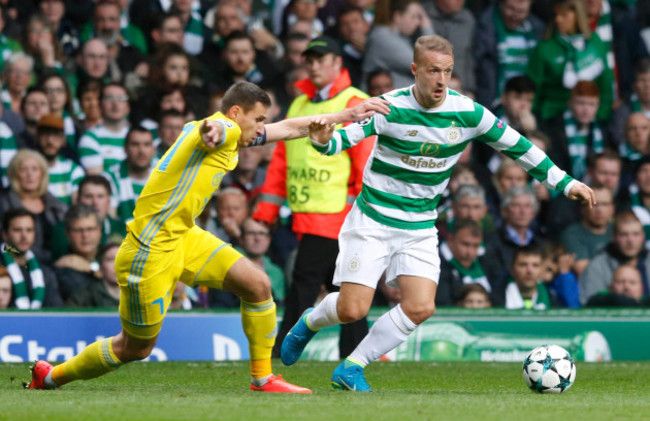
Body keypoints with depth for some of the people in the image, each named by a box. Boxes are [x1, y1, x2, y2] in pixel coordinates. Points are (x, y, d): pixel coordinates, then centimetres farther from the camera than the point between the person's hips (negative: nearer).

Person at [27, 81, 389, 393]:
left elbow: (288, 128, 24)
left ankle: (262, 377, 9)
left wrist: (346, 115, 24)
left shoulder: (231, 135, 13)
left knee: (257, 285, -2)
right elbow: (209, 129, -43)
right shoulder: (224, 129, -15)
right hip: (151, 249, -10)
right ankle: (52, 376, 21)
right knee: (137, 348, 2)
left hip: (183, 237, 10)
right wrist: (210, 131, -67)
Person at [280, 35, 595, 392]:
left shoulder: (467, 112, -7)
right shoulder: (390, 108, -16)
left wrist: (564, 182, 4)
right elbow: (344, 137, -21)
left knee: (420, 308, -14)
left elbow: (516, 146, 3)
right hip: (373, 220, -3)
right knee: (352, 309, -10)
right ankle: (310, 322, 27)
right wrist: (323, 141, -45)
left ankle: (351, 369, 2)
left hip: (420, 228, 3)